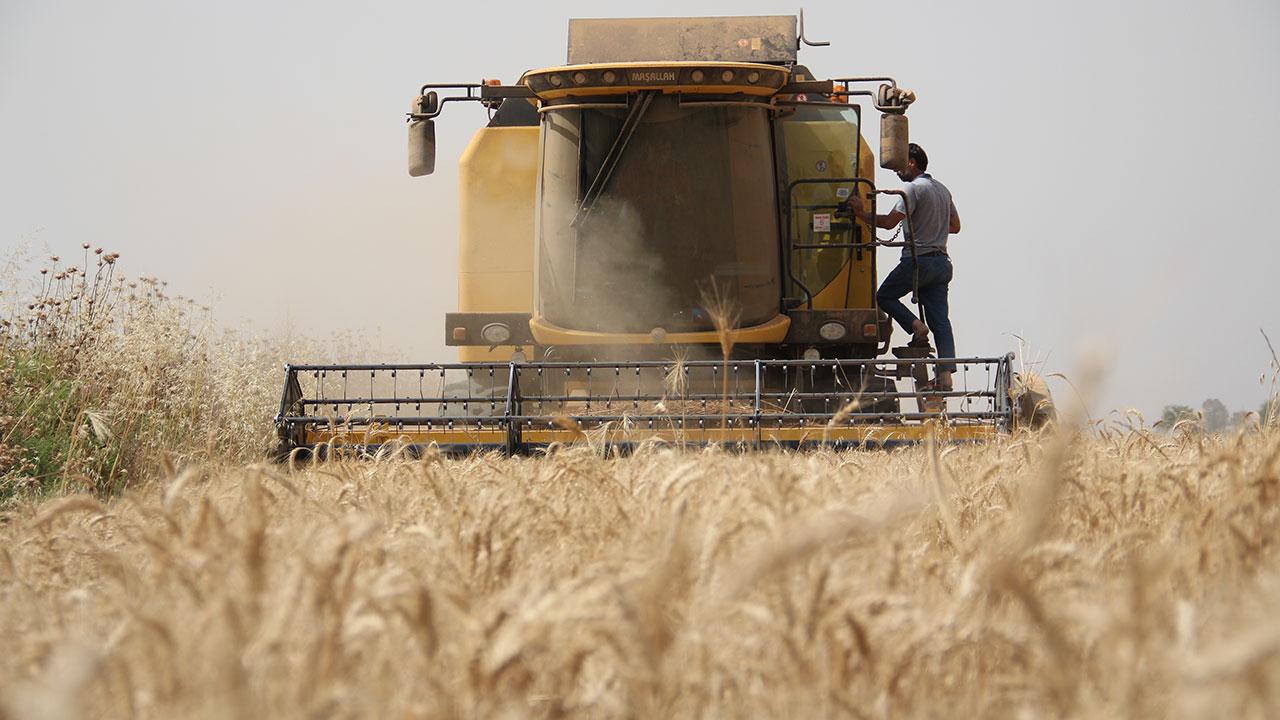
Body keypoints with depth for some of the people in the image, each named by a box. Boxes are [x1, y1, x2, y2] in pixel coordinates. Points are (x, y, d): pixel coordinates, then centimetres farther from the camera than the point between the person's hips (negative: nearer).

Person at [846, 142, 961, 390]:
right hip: (942, 261, 8)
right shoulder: (942, 189, 17)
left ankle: (915, 326, -9)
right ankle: (945, 374, -5)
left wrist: (861, 214, -8)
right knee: (940, 319, 3)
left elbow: (889, 221, -18)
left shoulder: (913, 188, -10)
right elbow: (955, 226, 25)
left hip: (918, 260, -8)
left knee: (885, 296, 13)